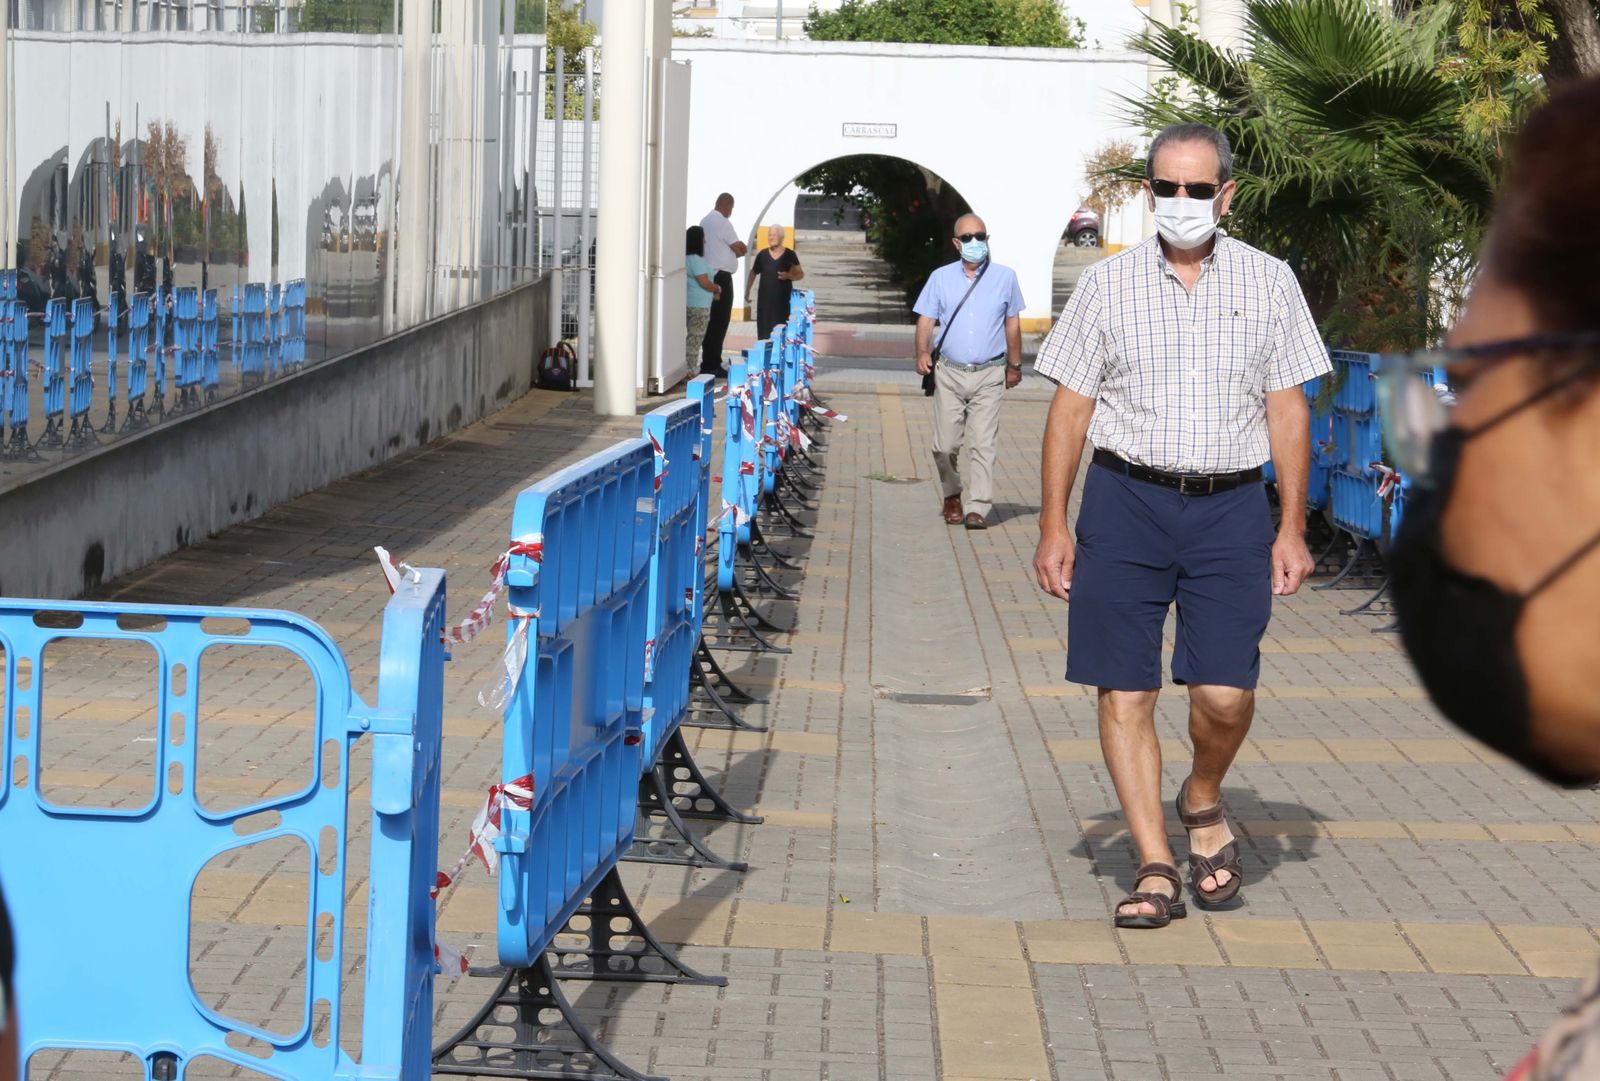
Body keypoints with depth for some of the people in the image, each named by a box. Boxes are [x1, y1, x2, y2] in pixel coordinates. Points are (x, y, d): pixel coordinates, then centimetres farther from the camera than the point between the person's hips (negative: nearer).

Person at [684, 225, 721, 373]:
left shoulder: (687, 258, 12)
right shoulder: (696, 260, -16)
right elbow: (705, 283, -17)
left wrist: (712, 292, 15)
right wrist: (718, 288, 0)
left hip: (690, 304, 9)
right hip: (699, 305, -9)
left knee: (691, 338, 13)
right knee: (695, 339, -6)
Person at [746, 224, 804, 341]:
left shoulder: (790, 255, -1)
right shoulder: (762, 255, 4)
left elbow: (800, 274, 3)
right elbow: (754, 273, 16)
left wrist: (789, 276, -16)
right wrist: (747, 290, 11)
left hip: (783, 298, -2)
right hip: (765, 298, 2)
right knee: (764, 331, -1)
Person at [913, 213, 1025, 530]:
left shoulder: (1005, 277, 6)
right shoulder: (941, 278, 6)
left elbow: (1012, 322, 14)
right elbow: (926, 319, 6)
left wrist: (1014, 365, 16)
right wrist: (923, 352, -12)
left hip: (989, 375, -1)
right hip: (949, 373, 1)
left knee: (983, 443, -9)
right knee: (945, 444, 3)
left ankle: (979, 507, -10)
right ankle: (951, 496, 24)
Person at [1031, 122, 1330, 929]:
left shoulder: (1268, 283, 6)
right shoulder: (1107, 284, 5)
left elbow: (1287, 410, 7)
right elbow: (1070, 407, 7)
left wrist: (1293, 528, 3)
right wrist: (1053, 525, 3)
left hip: (1230, 507, 0)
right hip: (1125, 503, 0)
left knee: (1225, 692, -8)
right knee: (1124, 692, -2)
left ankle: (1202, 802, 24)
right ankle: (1155, 868, 6)